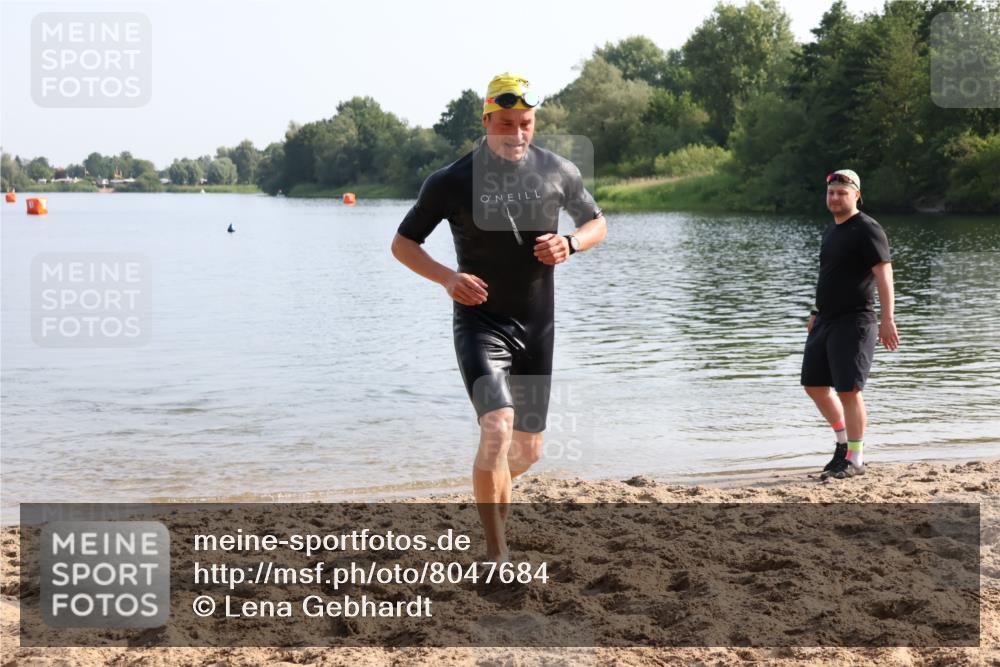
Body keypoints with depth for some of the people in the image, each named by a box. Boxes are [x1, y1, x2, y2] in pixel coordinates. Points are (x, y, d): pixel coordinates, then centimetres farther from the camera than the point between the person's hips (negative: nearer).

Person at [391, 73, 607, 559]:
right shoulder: (451, 181, -8)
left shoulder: (559, 172, 0)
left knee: (528, 449, 11)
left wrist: (571, 243, -10)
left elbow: (596, 223, 14)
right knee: (497, 428, -24)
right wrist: (447, 277, -18)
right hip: (479, 323, -4)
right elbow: (402, 243, 0)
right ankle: (496, 554, -16)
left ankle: (490, 489, 45)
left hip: (537, 328, 4)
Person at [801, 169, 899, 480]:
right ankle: (844, 442, 28)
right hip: (826, 321, 9)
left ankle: (855, 459, 1)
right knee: (814, 385, 12)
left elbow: (883, 274, -18)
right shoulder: (831, 230, 16)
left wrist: (887, 320, -25)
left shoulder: (867, 229, -11)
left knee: (848, 390, -9)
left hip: (853, 322, -9)